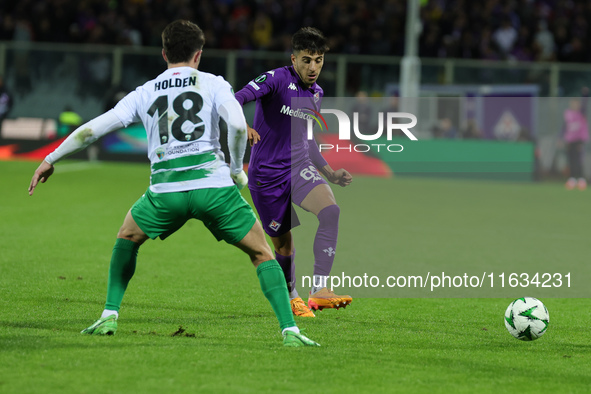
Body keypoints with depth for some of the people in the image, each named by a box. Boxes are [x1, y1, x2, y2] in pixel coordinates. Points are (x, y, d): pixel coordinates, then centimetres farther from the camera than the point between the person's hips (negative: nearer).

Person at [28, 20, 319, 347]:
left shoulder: (144, 93, 18)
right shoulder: (214, 84, 10)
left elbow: (93, 129, 14)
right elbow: (238, 125, -8)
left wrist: (50, 160, 23)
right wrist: (237, 169, 9)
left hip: (165, 191, 2)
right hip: (213, 183, -2)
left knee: (127, 237, 31)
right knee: (262, 253, 12)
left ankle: (109, 316, 22)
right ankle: (290, 331, -2)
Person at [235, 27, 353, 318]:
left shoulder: (316, 93, 11)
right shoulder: (277, 79, -11)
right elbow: (236, 100, -27)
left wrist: (330, 173, 18)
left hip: (299, 167, 4)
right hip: (266, 174, -4)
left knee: (330, 210, -25)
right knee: (283, 244, 5)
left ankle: (319, 291, -30)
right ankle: (291, 297, 36)